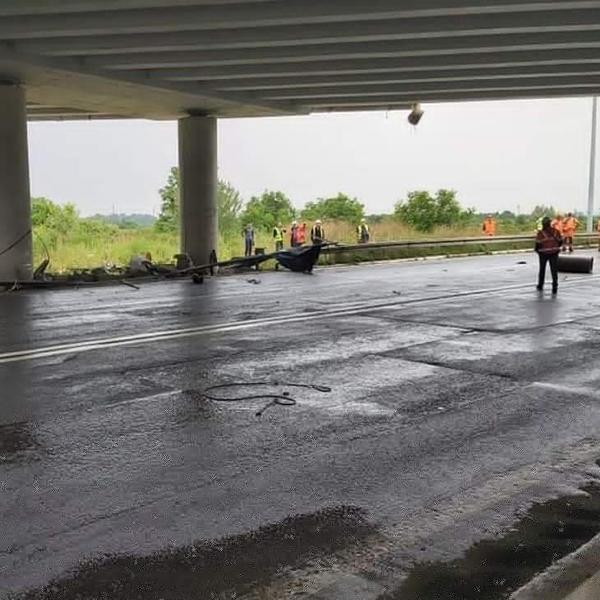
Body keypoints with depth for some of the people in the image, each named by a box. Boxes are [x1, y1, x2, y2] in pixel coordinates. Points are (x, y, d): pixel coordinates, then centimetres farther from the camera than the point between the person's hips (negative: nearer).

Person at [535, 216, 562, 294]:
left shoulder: (541, 233, -13)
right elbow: (560, 241, 6)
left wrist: (537, 250, 7)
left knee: (542, 270, 15)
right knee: (554, 271, 5)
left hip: (543, 253, -2)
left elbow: (538, 243, -12)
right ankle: (555, 287, -2)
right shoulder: (556, 231, -2)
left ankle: (540, 286, 25)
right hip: (554, 253, 2)